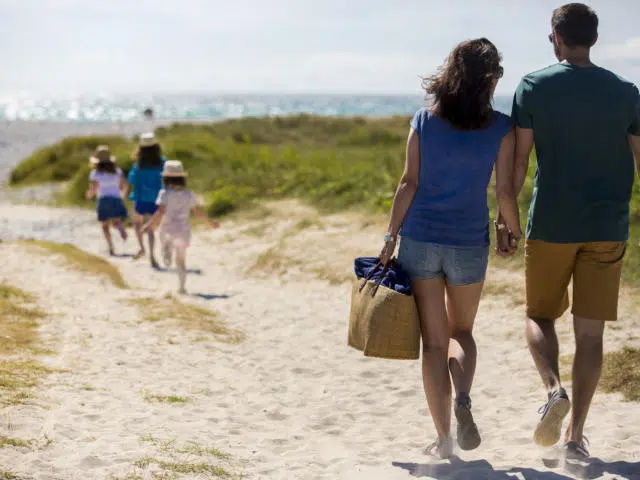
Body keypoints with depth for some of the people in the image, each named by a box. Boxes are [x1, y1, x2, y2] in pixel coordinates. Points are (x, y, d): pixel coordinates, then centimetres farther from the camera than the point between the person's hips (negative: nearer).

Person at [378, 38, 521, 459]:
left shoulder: (424, 122, 1)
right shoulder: (501, 128, -3)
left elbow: (409, 184, -2)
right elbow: (505, 191, -4)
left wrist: (390, 237, 2)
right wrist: (514, 234, 11)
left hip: (420, 239, 1)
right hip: (469, 244, 0)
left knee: (434, 341, 7)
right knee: (462, 331, 20)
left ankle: (444, 439, 7)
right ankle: (463, 399, -7)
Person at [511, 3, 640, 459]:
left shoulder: (534, 87, -3)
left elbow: (518, 159, -4)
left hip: (550, 226, -1)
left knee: (540, 316, 15)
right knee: (590, 332, 6)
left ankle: (554, 388, -13)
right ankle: (576, 435, 7)